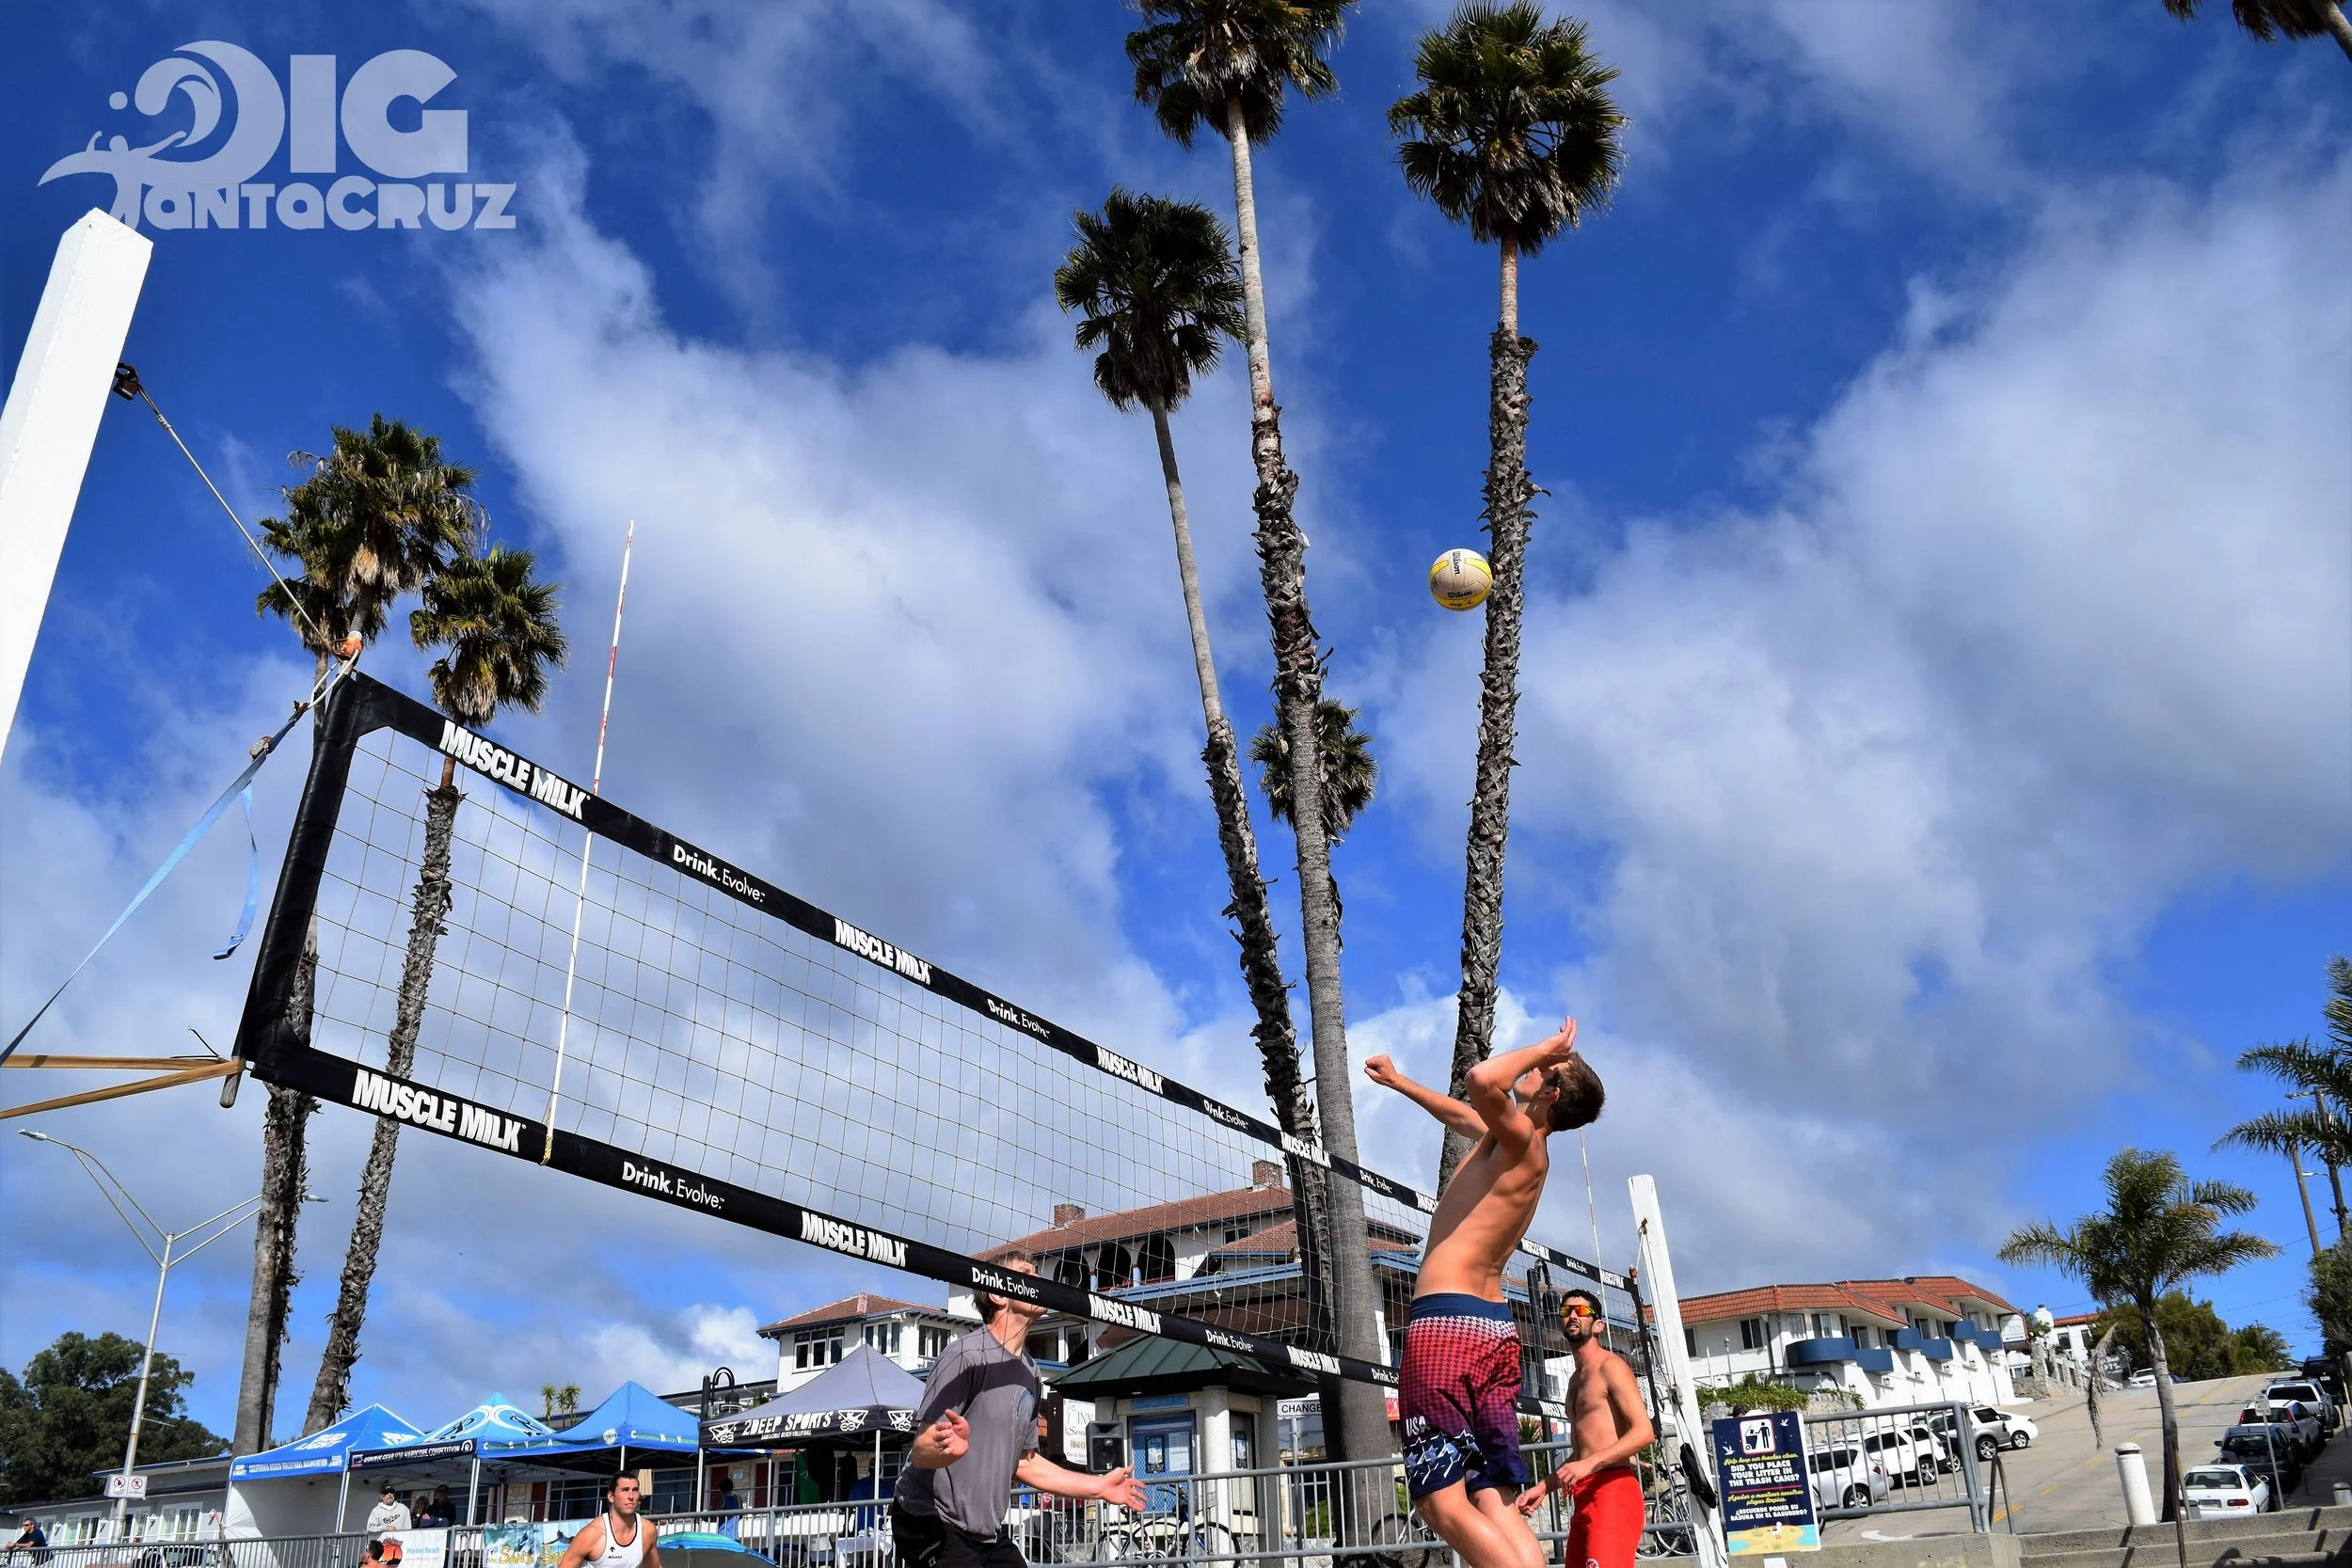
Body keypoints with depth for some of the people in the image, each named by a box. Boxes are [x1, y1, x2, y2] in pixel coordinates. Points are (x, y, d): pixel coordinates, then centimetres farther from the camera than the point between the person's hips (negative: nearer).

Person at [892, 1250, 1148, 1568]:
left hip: (989, 1532, 8)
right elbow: (922, 1451, -20)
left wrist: (1099, 1486, 23)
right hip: (932, 1526, -8)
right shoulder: (966, 1355, -15)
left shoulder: (1031, 1373, 11)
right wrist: (950, 1447, -43)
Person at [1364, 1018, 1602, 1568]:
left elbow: (1483, 1080, -30)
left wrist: (1543, 1049, -12)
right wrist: (1398, 1081, 48)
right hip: (1495, 1323, 9)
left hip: (1446, 1321, -9)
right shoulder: (1514, 1143, 18)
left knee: (1443, 1503, -10)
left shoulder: (1521, 1139, -9)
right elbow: (1461, 1115, 38)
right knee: (1497, 1507, 6)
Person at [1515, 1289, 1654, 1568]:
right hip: (1584, 1497, 9)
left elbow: (1644, 1432, -16)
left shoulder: (1609, 1366, -4)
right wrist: (1543, 1487, 19)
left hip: (1612, 1491, -9)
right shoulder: (1576, 1379, 22)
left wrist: (1589, 1464, -23)